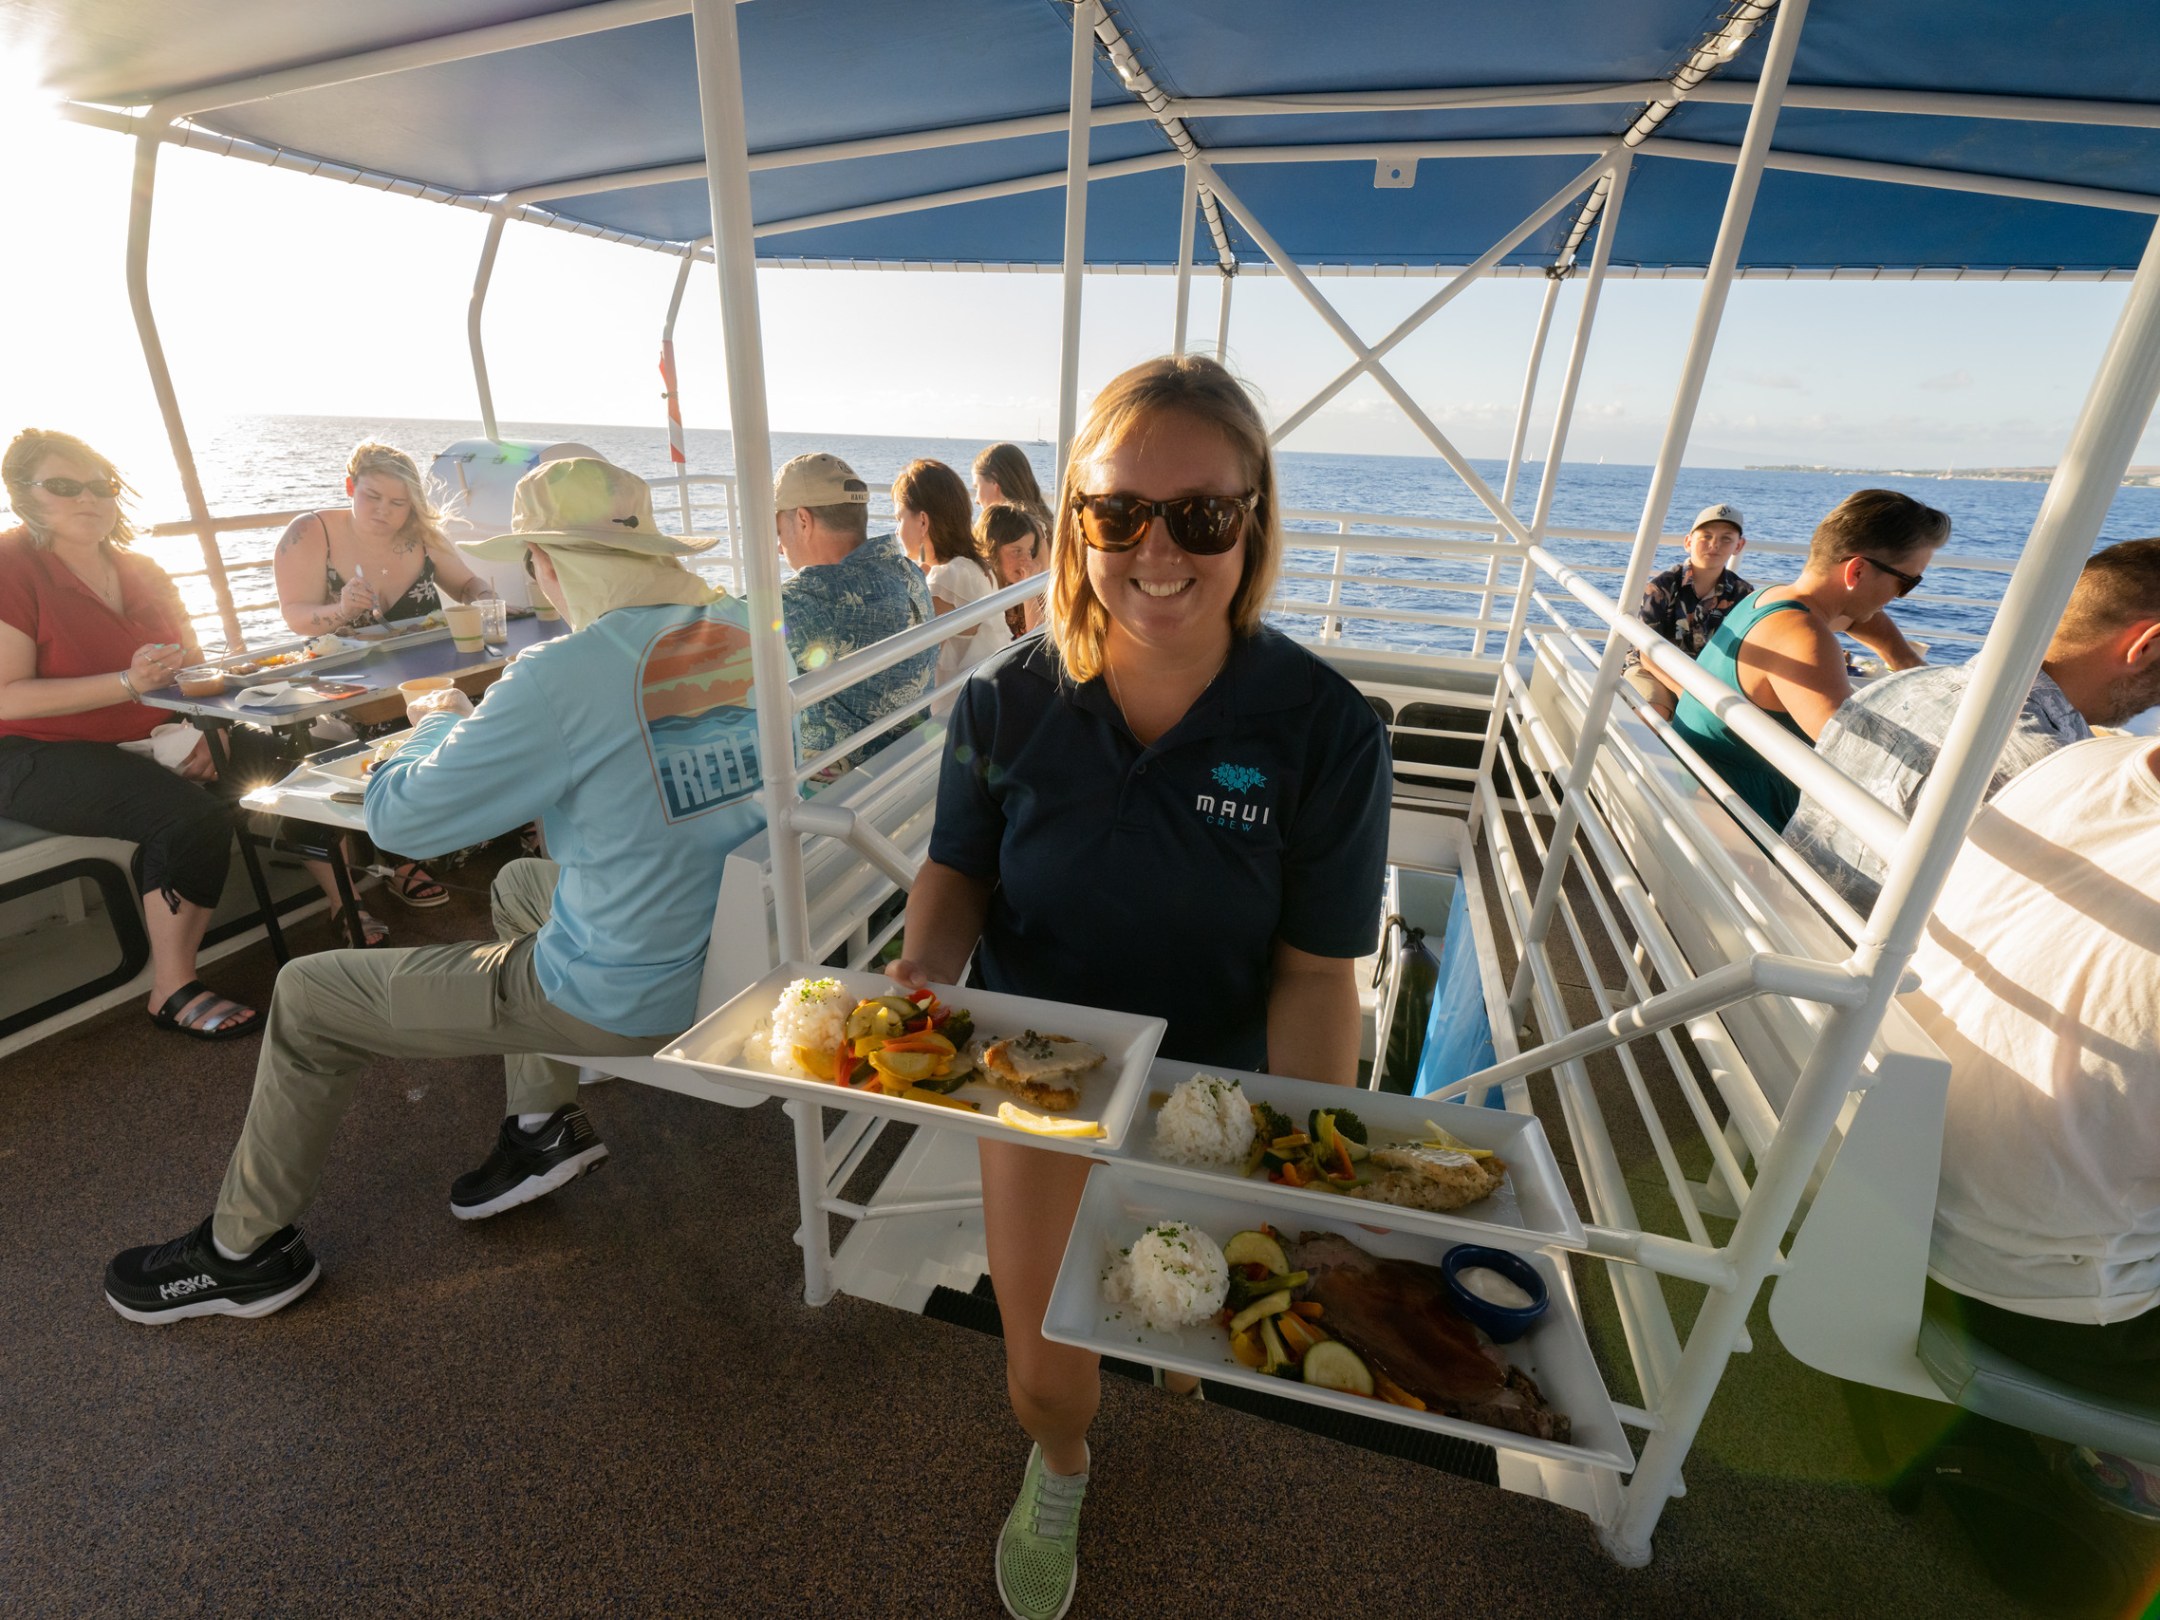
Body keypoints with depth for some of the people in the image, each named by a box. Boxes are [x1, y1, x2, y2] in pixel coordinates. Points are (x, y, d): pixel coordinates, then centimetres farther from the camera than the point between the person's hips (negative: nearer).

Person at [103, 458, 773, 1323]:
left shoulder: (566, 675, -24)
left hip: (628, 1001, -7)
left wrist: (442, 721, 6)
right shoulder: (742, 628, -3)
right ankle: (546, 1123, 35)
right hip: (738, 949, 7)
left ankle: (247, 1250, 38)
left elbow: (398, 815, -13)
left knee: (307, 996, 14)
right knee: (519, 882, 33)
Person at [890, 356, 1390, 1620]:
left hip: (1212, 1085, 0)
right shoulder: (1010, 701, -18)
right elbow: (960, 869, -4)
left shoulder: (1325, 731, -23)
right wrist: (931, 965, -24)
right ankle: (1059, 1470, 55)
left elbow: (1315, 971, -17)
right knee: (1043, 1364, 15)